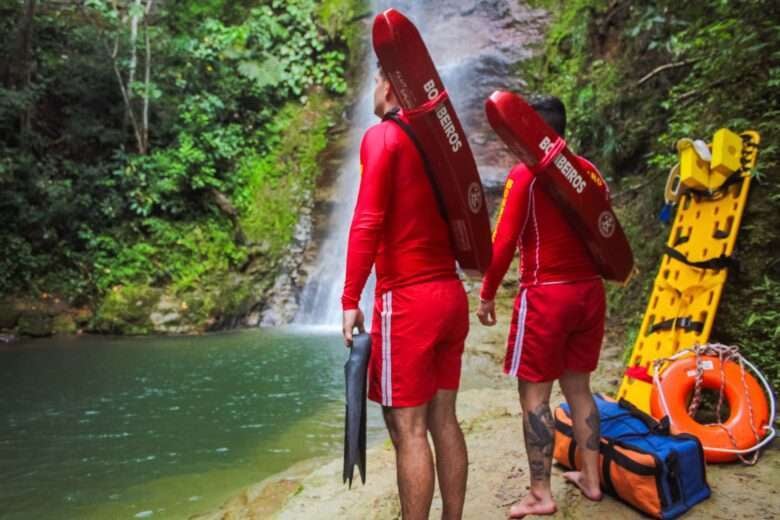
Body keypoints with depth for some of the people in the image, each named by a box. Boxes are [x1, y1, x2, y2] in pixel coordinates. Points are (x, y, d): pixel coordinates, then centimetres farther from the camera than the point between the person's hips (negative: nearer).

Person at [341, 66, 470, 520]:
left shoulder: (383, 136, -7)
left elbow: (368, 223, -16)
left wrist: (351, 300, -14)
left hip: (407, 299, -7)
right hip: (451, 293, 7)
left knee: (407, 428, -1)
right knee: (444, 420, 13)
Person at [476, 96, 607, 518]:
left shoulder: (525, 174, -10)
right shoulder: (587, 170, 8)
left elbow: (503, 242, -12)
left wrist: (487, 294, -3)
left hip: (546, 295, -6)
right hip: (589, 290, 7)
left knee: (534, 393, 2)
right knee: (578, 388, 17)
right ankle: (591, 479, 26)